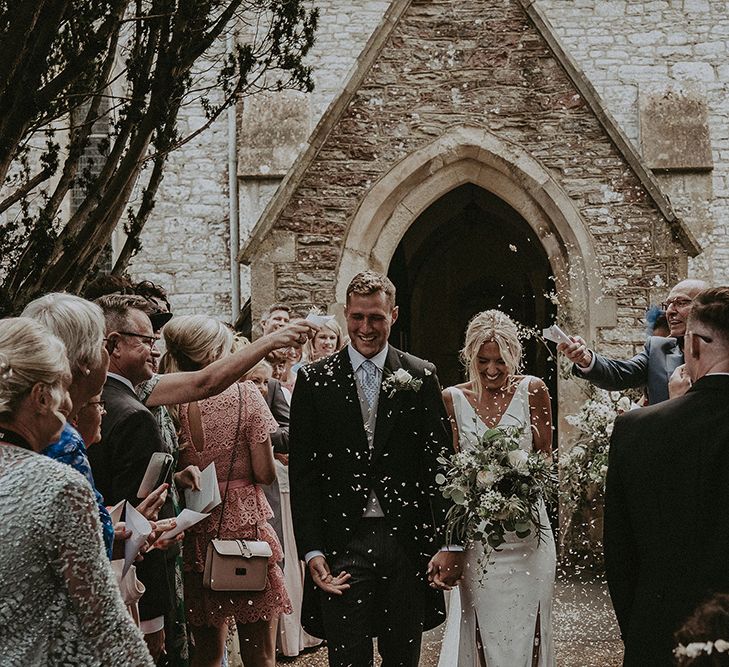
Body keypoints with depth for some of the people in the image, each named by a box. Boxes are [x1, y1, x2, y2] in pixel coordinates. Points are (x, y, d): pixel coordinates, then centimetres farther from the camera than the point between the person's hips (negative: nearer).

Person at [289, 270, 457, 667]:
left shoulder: (420, 377, 5)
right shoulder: (315, 380, 3)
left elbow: (441, 465, 3)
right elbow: (302, 473, 1)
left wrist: (449, 543, -3)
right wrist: (311, 550, -7)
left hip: (407, 541, 1)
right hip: (342, 543, -1)